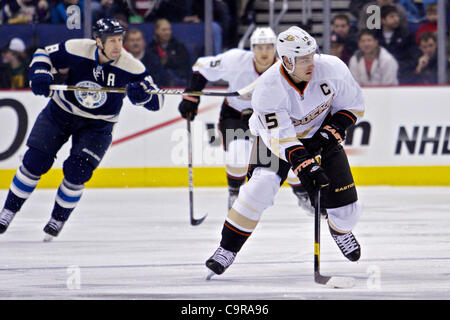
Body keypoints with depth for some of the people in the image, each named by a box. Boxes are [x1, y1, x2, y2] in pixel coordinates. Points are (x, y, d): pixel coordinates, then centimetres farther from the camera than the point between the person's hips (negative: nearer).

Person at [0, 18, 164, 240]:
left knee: (77, 172, -15)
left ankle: (58, 220, 9)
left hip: (97, 125, -1)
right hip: (60, 112, 1)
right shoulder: (77, 50, -22)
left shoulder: (131, 67, -22)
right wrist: (40, 74, -25)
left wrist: (141, 94, -41)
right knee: (34, 162, -5)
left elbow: (156, 101, -19)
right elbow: (44, 54, -5)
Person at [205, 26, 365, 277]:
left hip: (319, 136, 3)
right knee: (261, 187, -27)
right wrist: (305, 166, -47)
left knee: (346, 204, -3)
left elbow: (354, 105, -6)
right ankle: (228, 248, -13)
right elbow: (281, 137, -35)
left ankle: (340, 229, 36)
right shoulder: (268, 89, -31)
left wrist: (332, 131, -21)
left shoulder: (332, 69, -23)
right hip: (276, 135, -3)